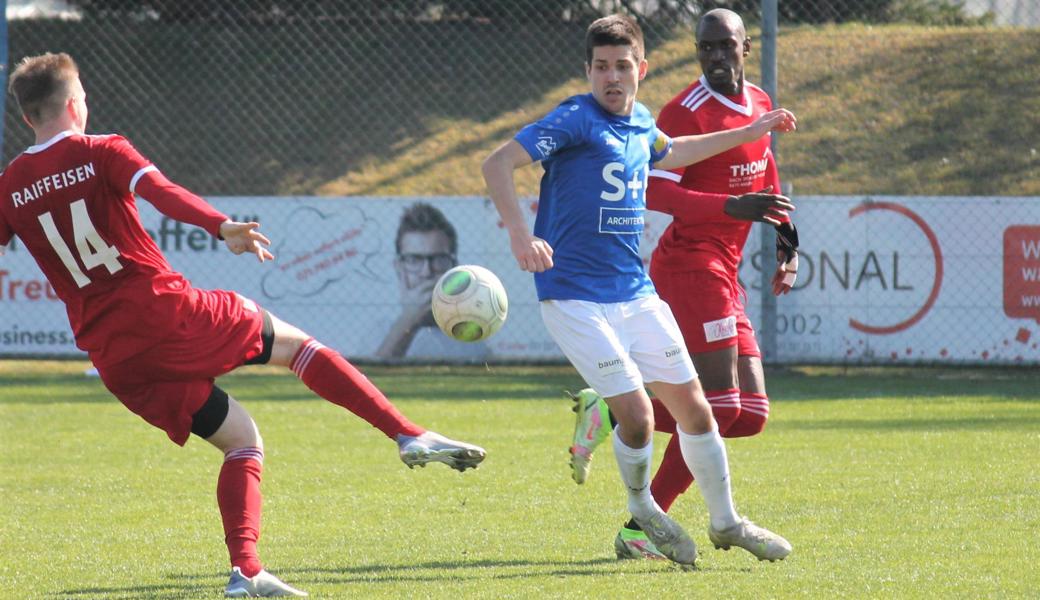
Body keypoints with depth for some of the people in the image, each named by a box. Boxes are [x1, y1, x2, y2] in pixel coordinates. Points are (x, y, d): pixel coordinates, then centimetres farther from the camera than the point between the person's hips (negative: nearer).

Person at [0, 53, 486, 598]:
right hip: (165, 310, -4)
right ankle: (410, 435, 4)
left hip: (112, 357, 4)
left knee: (240, 440, 16)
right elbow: (160, 191, -20)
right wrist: (221, 227, -34)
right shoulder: (100, 153, -2)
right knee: (294, 345, 15)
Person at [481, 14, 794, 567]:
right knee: (636, 414, -13)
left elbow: (671, 153, 34)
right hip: (576, 298, -7)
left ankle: (725, 521, 25)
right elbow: (498, 163, -22)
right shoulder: (576, 119, -13)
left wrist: (750, 132, 37)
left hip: (636, 293, 7)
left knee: (692, 404, 8)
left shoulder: (640, 123, 9)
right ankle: (642, 511, 14)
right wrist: (519, 232, -36)